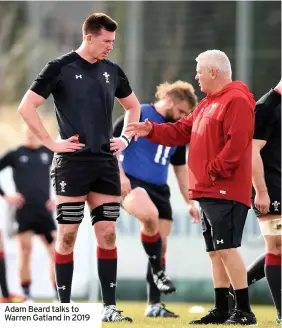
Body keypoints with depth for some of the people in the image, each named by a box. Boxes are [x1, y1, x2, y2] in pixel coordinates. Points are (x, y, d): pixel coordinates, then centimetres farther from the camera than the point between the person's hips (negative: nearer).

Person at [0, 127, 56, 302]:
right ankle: (27, 297, 6)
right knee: (25, 252, -1)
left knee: (56, 252, -3)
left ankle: (59, 295, 5)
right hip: (24, 211, -2)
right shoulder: (15, 155, 0)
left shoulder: (50, 153, 6)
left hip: (44, 211, 2)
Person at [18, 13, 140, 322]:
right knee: (67, 234, -2)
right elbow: (26, 107, -9)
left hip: (106, 163, 5)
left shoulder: (112, 71, 10)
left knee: (107, 234, 3)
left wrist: (125, 138, 12)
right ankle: (64, 307, 3)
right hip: (73, 162, -5)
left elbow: (132, 105, 27)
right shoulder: (60, 68, -6)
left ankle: (109, 306, 7)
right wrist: (52, 143, -12)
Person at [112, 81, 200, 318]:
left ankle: (154, 304, 12)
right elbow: (111, 143, -7)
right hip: (132, 183, -7)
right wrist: (121, 175, -17)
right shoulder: (139, 115, -5)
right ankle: (158, 271, -19)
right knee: (150, 216, -37)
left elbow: (181, 168, 23)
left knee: (161, 245, 4)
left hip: (159, 189, 7)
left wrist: (190, 202, 19)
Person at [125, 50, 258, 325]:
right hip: (208, 192, 10)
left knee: (226, 248, -13)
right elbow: (182, 131, 20)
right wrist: (151, 131, 9)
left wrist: (214, 171, -20)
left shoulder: (236, 101, -13)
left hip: (226, 191, -10)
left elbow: (236, 143, -22)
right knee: (215, 251, 11)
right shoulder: (207, 104, 20)